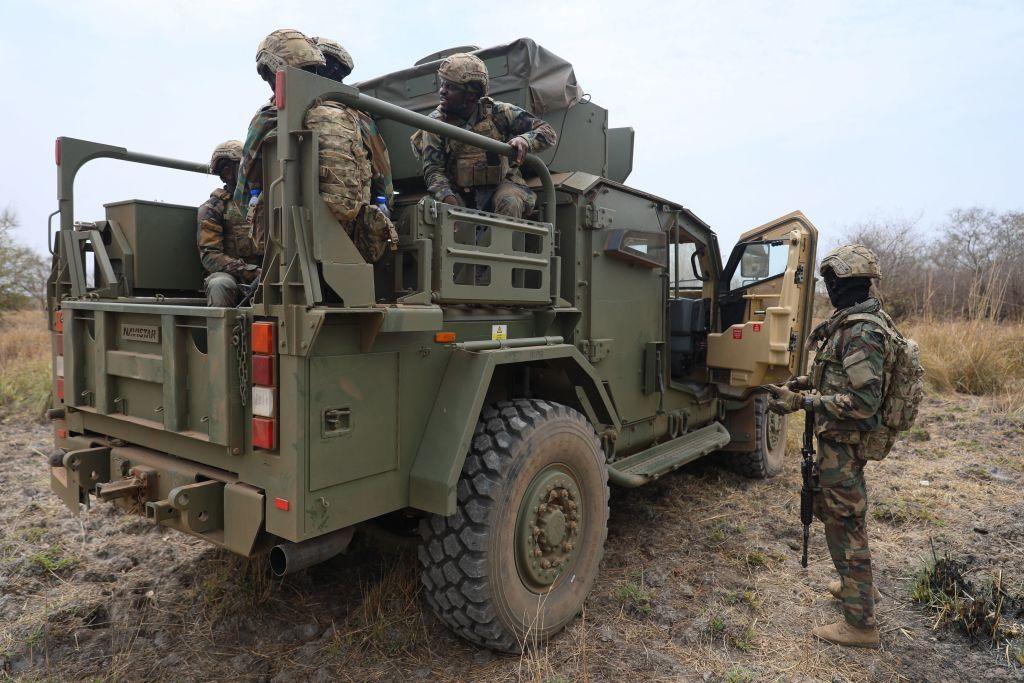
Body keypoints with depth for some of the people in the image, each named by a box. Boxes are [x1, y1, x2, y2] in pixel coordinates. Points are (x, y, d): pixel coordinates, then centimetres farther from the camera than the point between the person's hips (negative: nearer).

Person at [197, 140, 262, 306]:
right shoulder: (212, 208, 7)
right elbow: (210, 256, -5)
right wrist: (252, 273, -19)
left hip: (264, 274, 2)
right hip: (230, 274, -2)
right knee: (220, 284, -38)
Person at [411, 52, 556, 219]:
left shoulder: (498, 113, -6)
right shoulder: (435, 122, -4)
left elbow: (547, 132, -7)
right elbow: (433, 170, -9)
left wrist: (524, 141, -31)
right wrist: (448, 198, -31)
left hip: (498, 185, -1)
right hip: (458, 192, 1)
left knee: (510, 203, -33)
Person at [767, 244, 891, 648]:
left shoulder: (861, 331, -24)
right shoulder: (859, 321, 7)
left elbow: (863, 401, -29)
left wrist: (803, 401, -25)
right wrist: (809, 383, 6)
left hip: (843, 444, -10)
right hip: (840, 440, 10)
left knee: (845, 525, 1)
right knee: (840, 515, 25)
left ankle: (860, 624, 15)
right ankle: (859, 585, 44)